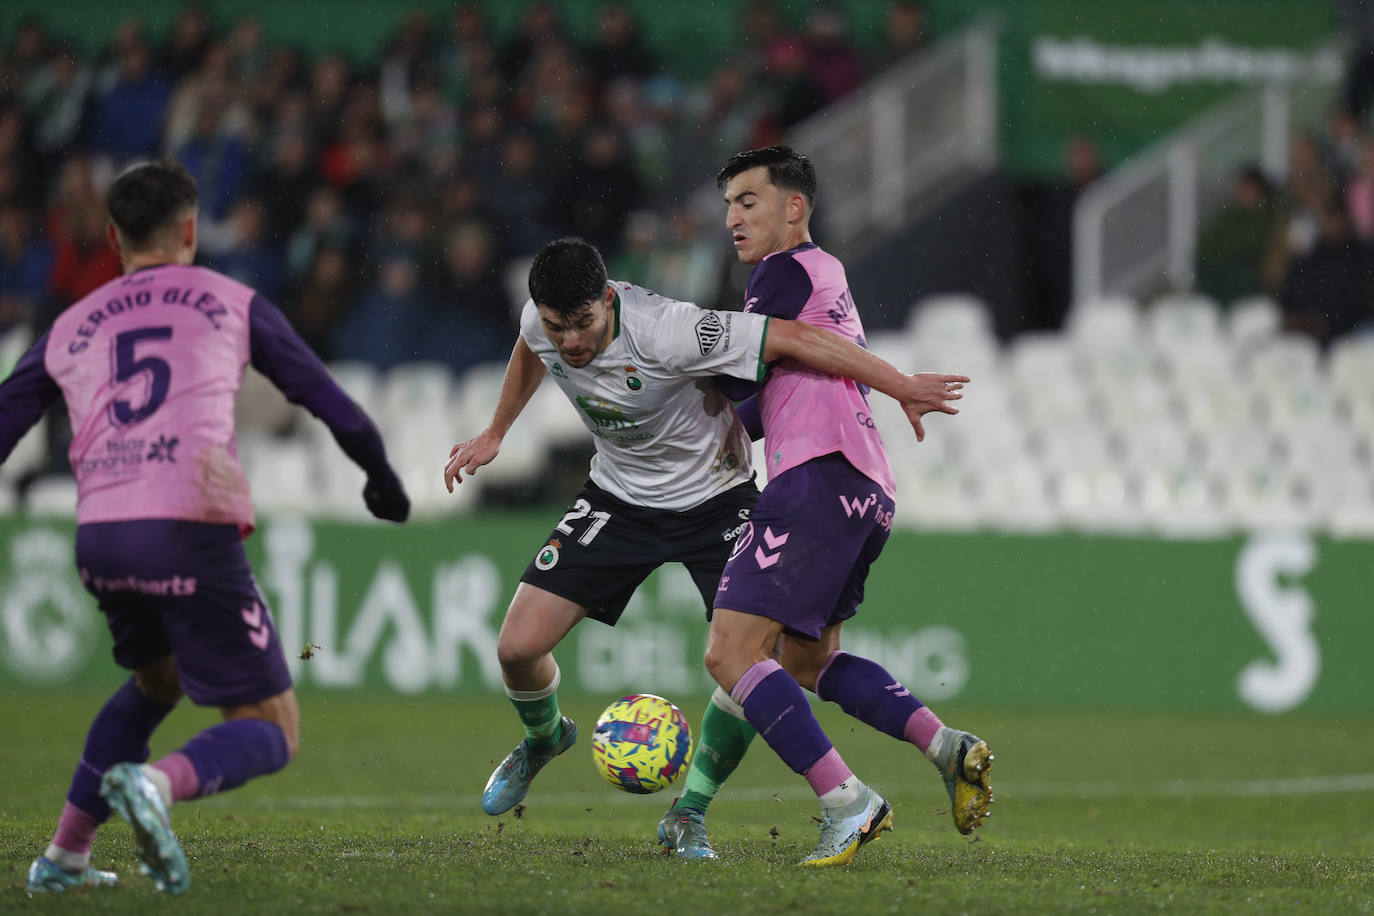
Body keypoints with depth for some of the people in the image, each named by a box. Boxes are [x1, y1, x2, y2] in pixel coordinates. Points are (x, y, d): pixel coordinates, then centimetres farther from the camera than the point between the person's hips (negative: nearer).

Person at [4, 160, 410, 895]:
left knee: (156, 680, 34)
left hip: (99, 537, 4)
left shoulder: (70, 328, 21)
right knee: (272, 734, 2)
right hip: (192, 533, -4)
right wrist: (382, 477, 33)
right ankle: (157, 783, -30)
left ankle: (65, 855, 26)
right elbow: (328, 401, 15)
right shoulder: (231, 303, 14)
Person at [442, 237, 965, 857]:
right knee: (518, 647, -8)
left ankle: (688, 817, 0)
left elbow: (791, 338, -34)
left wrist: (900, 387, -33)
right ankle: (544, 737, 28)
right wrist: (494, 433, 19)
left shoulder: (664, 333, -36)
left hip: (713, 498, -4)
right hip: (619, 498, 4)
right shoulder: (541, 322, -17)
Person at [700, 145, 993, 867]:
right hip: (870, 491, 10)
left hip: (817, 478, -10)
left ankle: (846, 802, -23)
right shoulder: (831, 277, 26)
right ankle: (945, 746, 9)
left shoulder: (786, 271, -2)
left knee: (731, 653, -13)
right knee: (804, 659, 24)